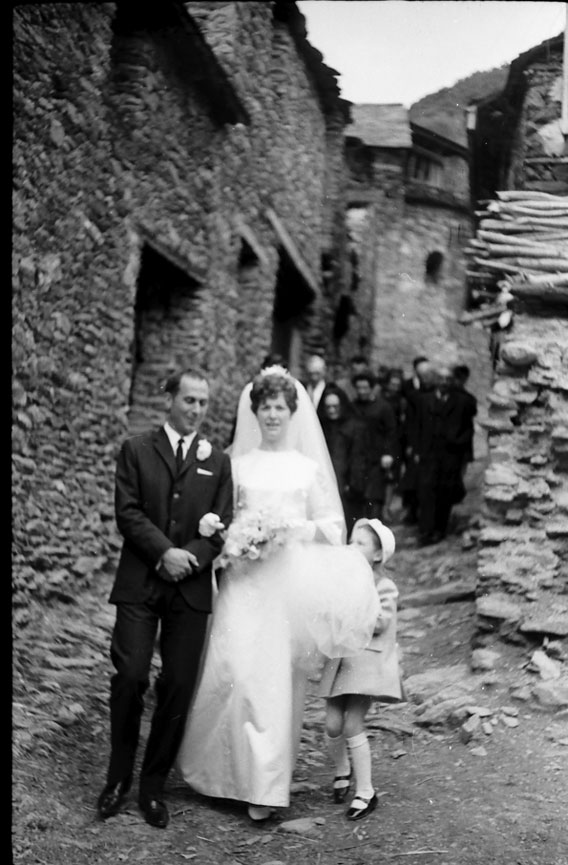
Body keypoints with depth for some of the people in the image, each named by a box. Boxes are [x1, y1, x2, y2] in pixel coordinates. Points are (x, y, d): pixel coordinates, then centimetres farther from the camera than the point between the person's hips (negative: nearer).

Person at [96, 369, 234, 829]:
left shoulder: (218, 461, 13)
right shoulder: (136, 450, 7)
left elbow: (222, 527, 5)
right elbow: (127, 512, -3)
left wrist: (187, 558, -12)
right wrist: (165, 553, -15)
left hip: (191, 588, 2)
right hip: (139, 585, -2)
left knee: (178, 688, 1)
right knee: (130, 677, -8)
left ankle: (154, 785, 15)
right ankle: (118, 777, 12)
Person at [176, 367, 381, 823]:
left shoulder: (309, 467, 8)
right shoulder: (237, 465, 10)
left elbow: (334, 527, 7)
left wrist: (293, 526, -9)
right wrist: (234, 536, -7)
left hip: (292, 584, 0)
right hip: (245, 582, 0)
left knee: (280, 679, -1)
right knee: (238, 670, -11)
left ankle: (268, 784, 10)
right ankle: (247, 773, 6)